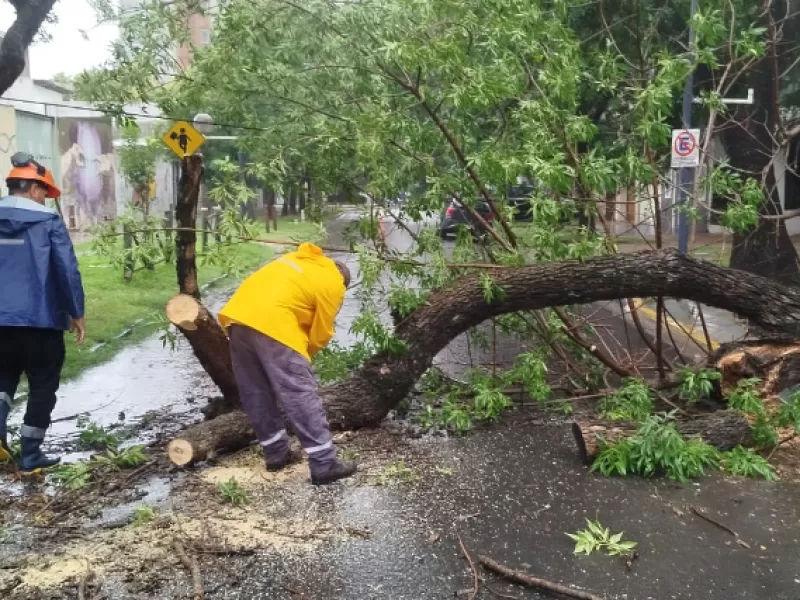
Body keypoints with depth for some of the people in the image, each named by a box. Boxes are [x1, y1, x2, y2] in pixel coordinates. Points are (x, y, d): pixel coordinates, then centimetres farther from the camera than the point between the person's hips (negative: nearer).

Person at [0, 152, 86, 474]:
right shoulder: (48, 221, -6)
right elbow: (67, 270, -9)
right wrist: (76, 313, 0)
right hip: (40, 319, -4)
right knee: (42, 386, 9)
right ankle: (30, 455, 12)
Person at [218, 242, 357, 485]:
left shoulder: (300, 260, 28)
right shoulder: (332, 284, 9)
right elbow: (321, 334, 9)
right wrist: (302, 355, 27)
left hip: (238, 315, 7)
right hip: (272, 324, -7)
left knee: (255, 394, 16)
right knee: (301, 396, -2)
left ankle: (276, 454, 25)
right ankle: (324, 463, -1)